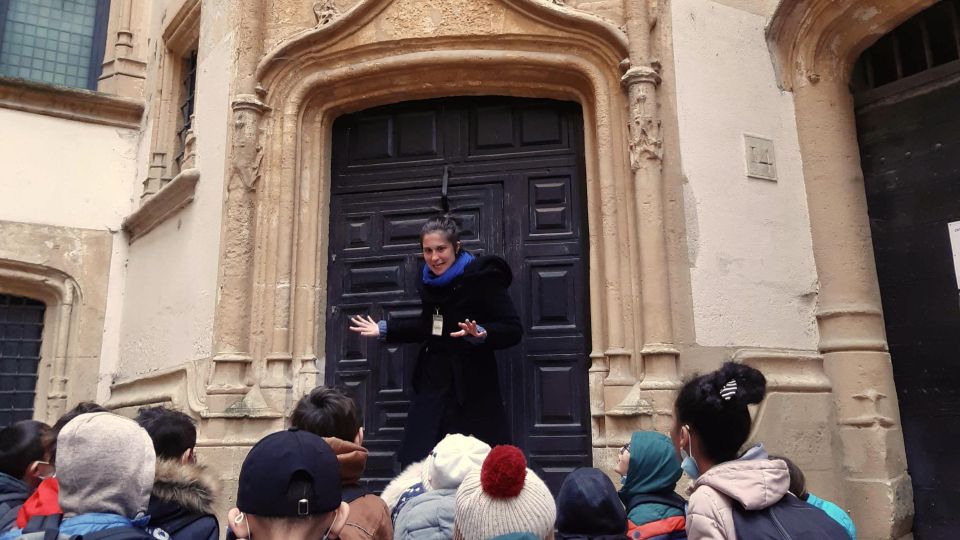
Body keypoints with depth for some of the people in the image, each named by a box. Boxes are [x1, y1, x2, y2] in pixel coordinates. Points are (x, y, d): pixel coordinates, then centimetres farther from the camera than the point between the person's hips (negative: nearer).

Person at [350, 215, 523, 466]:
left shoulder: (482, 277, -12)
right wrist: (384, 330, 23)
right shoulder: (430, 281, 9)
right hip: (433, 386, 7)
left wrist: (481, 334, -32)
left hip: (471, 391, -6)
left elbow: (513, 330, -15)